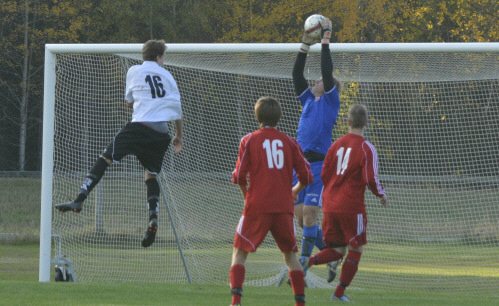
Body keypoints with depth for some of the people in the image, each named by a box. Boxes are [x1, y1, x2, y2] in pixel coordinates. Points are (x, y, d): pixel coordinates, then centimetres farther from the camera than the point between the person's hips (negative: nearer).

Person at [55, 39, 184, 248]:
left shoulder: (135, 71, 12)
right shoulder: (167, 76, 19)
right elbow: (178, 109, 21)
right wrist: (179, 136, 34)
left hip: (140, 126, -4)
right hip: (161, 134, 4)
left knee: (105, 158, -6)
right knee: (151, 175, 14)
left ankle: (80, 200, -19)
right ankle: (153, 219, -3)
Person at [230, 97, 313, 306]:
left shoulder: (249, 140, 2)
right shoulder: (288, 142, 9)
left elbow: (239, 176, -3)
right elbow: (306, 175, 9)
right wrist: (294, 191, 29)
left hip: (257, 206, -2)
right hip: (284, 207, 2)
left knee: (240, 253, 5)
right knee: (290, 254, 17)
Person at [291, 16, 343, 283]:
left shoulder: (330, 100, 3)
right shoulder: (308, 100, 19)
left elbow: (327, 72, -8)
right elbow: (296, 75, 17)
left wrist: (325, 40, -5)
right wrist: (305, 46, 14)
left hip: (320, 163, -7)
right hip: (300, 162, 7)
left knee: (309, 215, -12)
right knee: (300, 217, 5)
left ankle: (302, 266, -11)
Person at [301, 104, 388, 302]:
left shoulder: (336, 145, 8)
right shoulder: (366, 149, -8)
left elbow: (324, 175, 11)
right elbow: (371, 180, -14)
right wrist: (381, 194, 6)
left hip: (330, 206, 5)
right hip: (351, 207, -5)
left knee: (337, 250, 12)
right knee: (356, 250, 11)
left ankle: (309, 261, -17)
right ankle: (340, 293, 7)